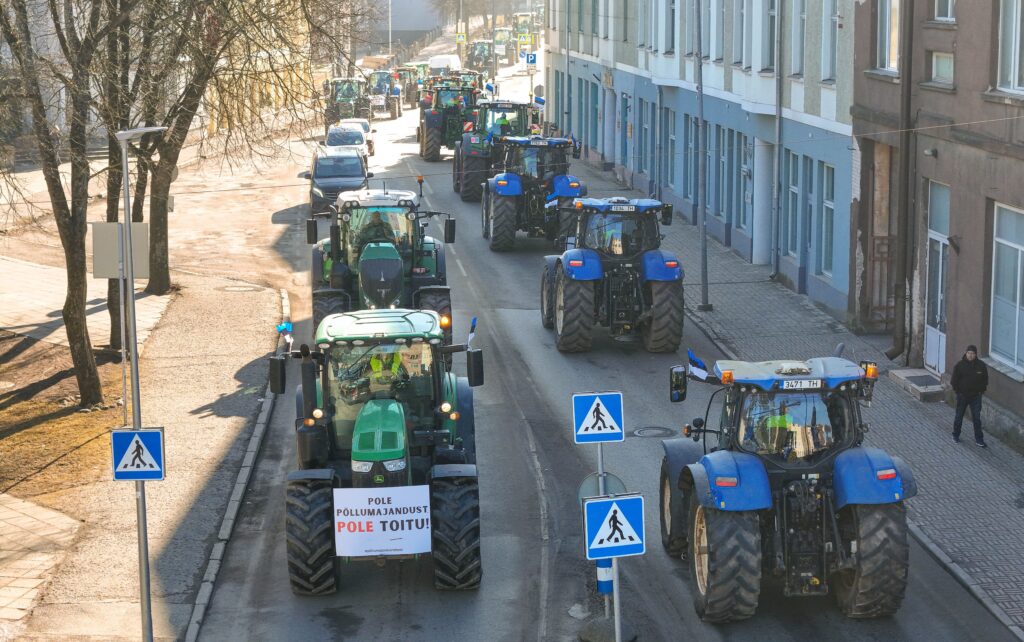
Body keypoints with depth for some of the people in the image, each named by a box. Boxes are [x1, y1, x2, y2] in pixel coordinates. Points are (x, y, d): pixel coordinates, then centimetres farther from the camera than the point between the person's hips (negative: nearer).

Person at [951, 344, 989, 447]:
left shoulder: (981, 365, -5)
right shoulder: (959, 365, -9)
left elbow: (985, 380, 7)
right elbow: (954, 380, -2)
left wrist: (982, 390, 1)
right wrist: (957, 390, -4)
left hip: (975, 396, 1)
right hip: (962, 395, -1)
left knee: (977, 418, 2)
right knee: (959, 416, 12)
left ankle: (979, 439, 8)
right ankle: (956, 435, 28)